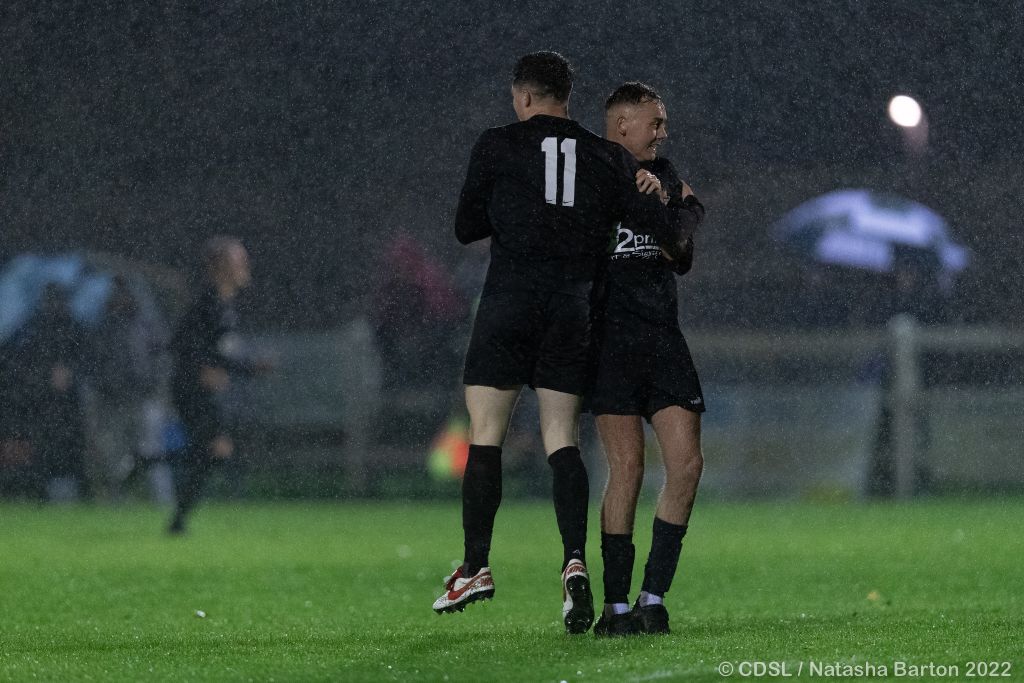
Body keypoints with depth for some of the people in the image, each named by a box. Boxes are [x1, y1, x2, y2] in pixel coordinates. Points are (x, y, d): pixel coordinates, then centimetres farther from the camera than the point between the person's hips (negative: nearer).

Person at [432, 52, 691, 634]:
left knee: (486, 434, 3)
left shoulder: (498, 146, 2)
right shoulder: (606, 157, 9)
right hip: (574, 306, 3)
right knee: (563, 439, 4)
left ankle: (477, 566, -1)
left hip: (510, 301, -3)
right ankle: (575, 561, -13)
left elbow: (466, 228, 7)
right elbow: (668, 230, 3)